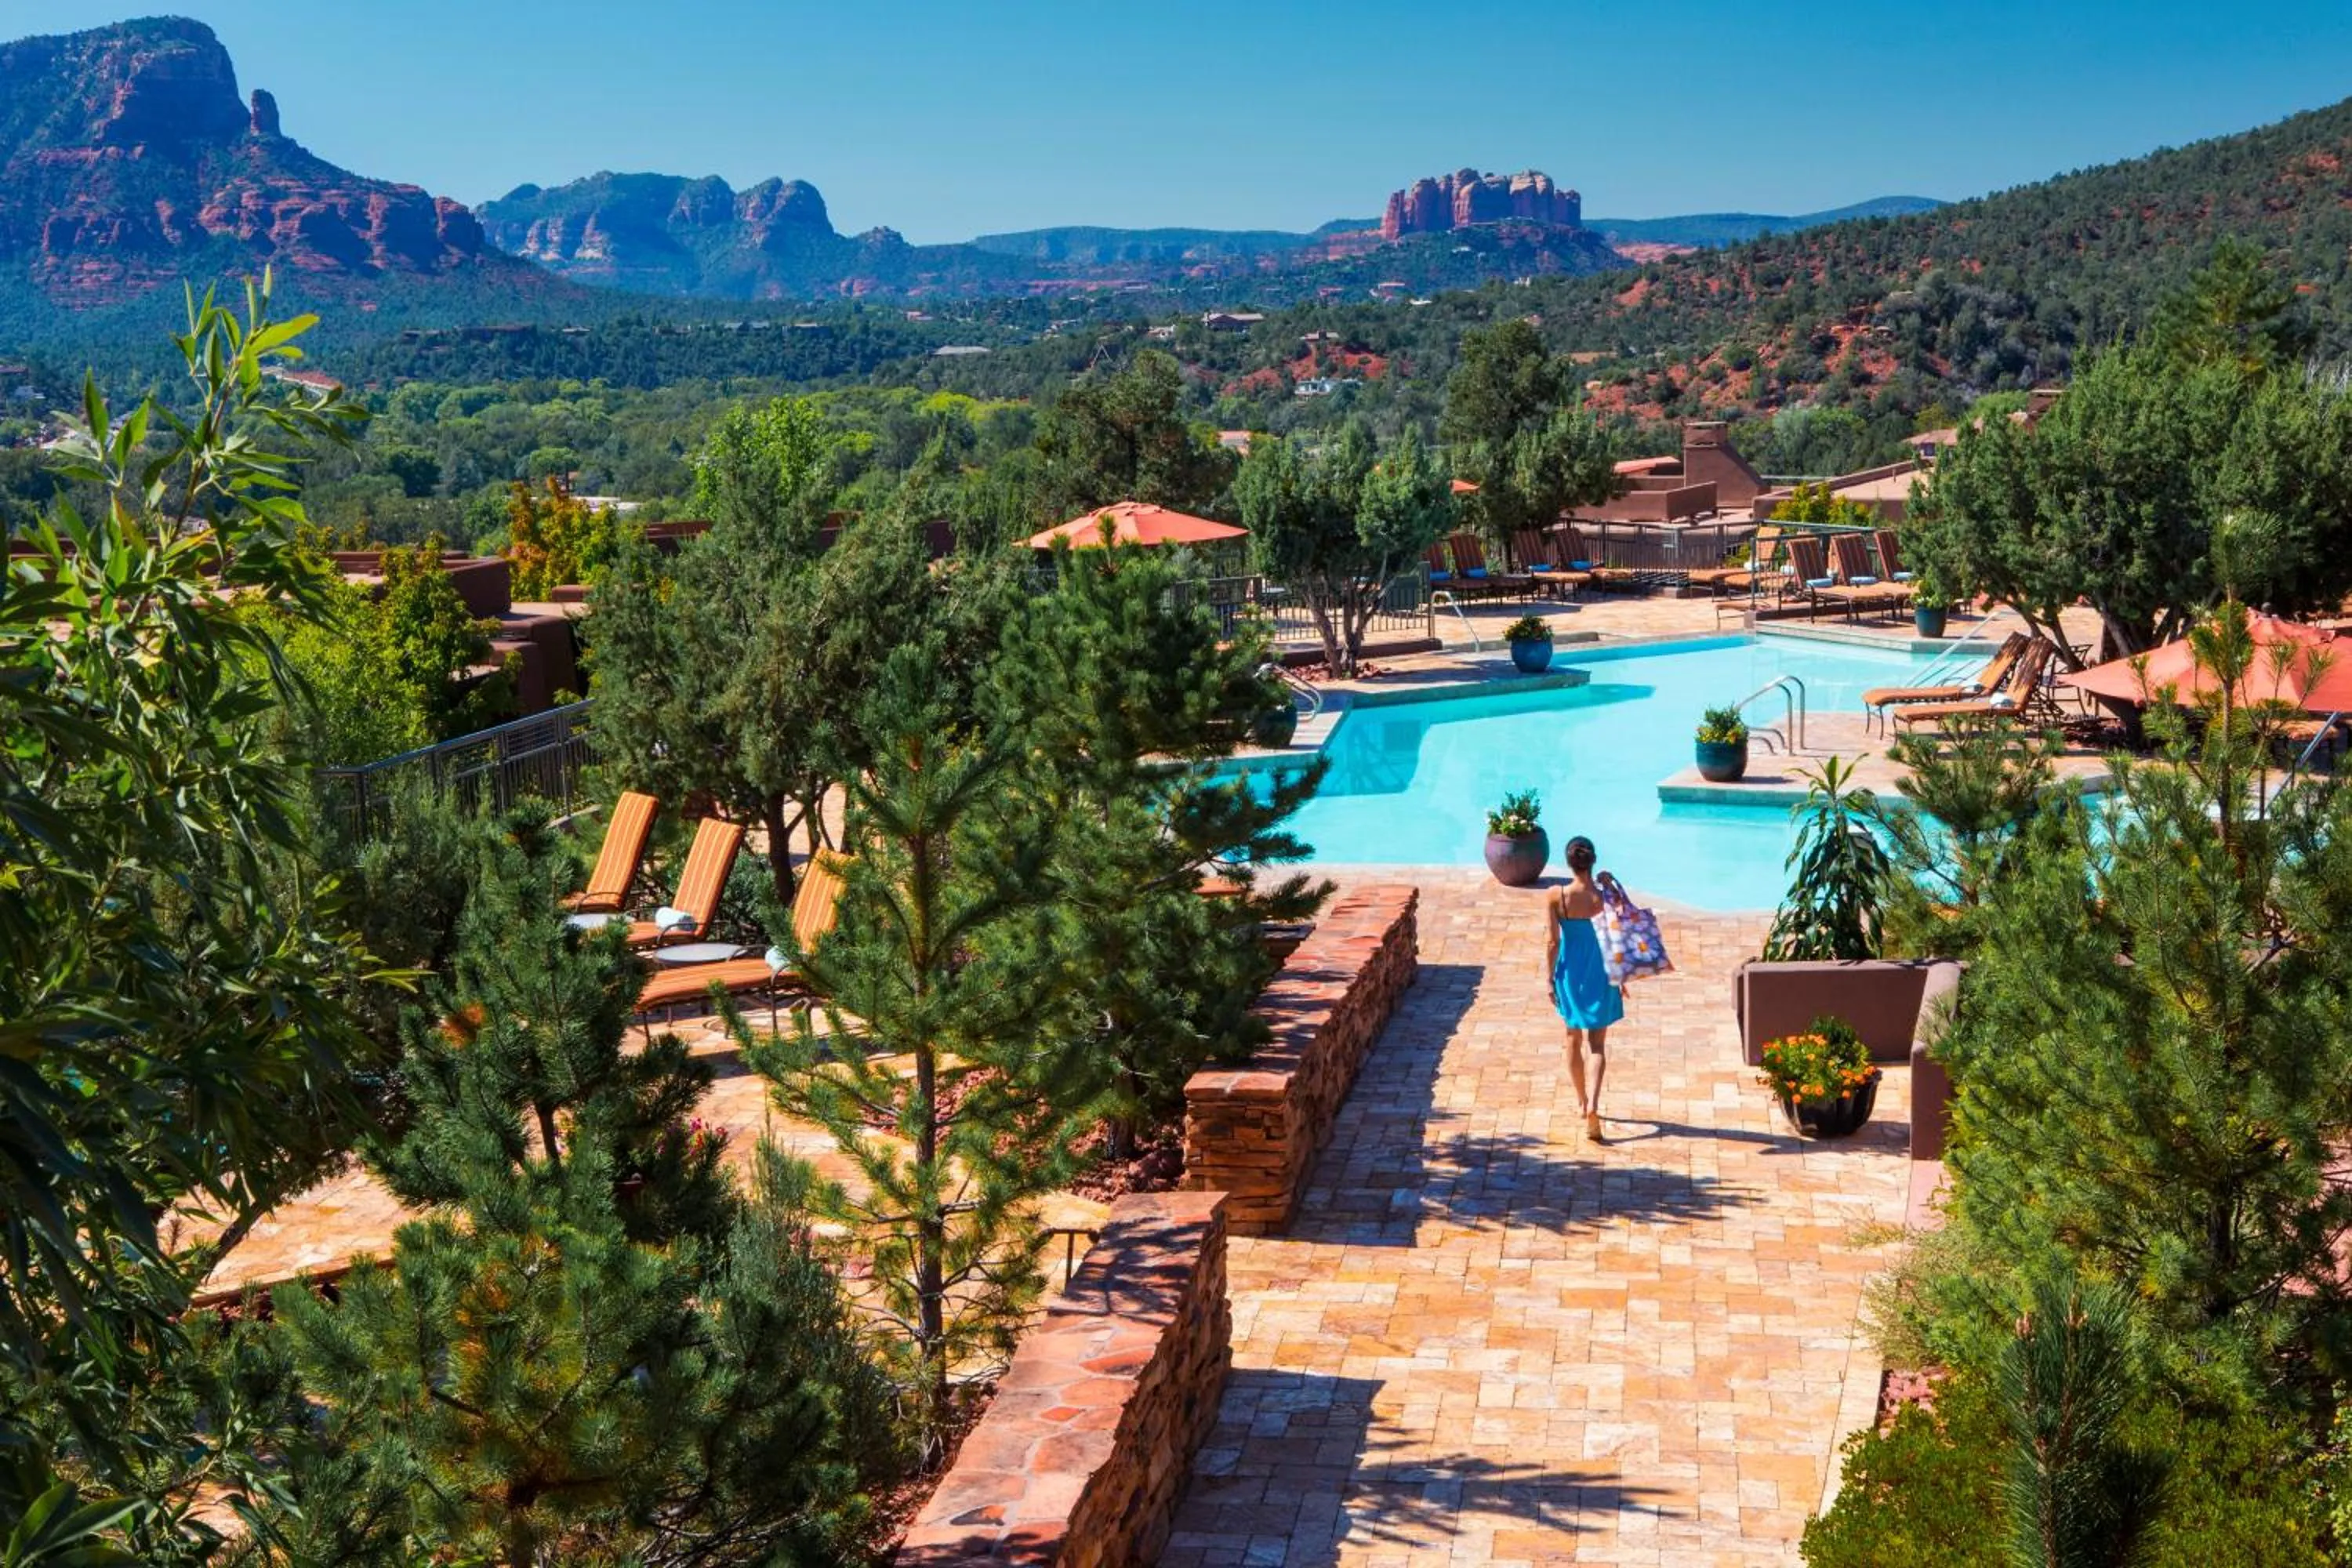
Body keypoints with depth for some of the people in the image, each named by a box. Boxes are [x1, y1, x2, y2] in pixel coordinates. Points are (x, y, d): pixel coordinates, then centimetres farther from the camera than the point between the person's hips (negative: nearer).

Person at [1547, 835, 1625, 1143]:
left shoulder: (1556, 896, -13)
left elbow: (1554, 942, -9)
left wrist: (1550, 978, 1)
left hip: (1570, 973, 1)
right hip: (1599, 974, -1)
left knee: (1574, 1039, 19)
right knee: (1598, 1043, 5)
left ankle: (1582, 1102, 31)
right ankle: (1593, 1103, -15)